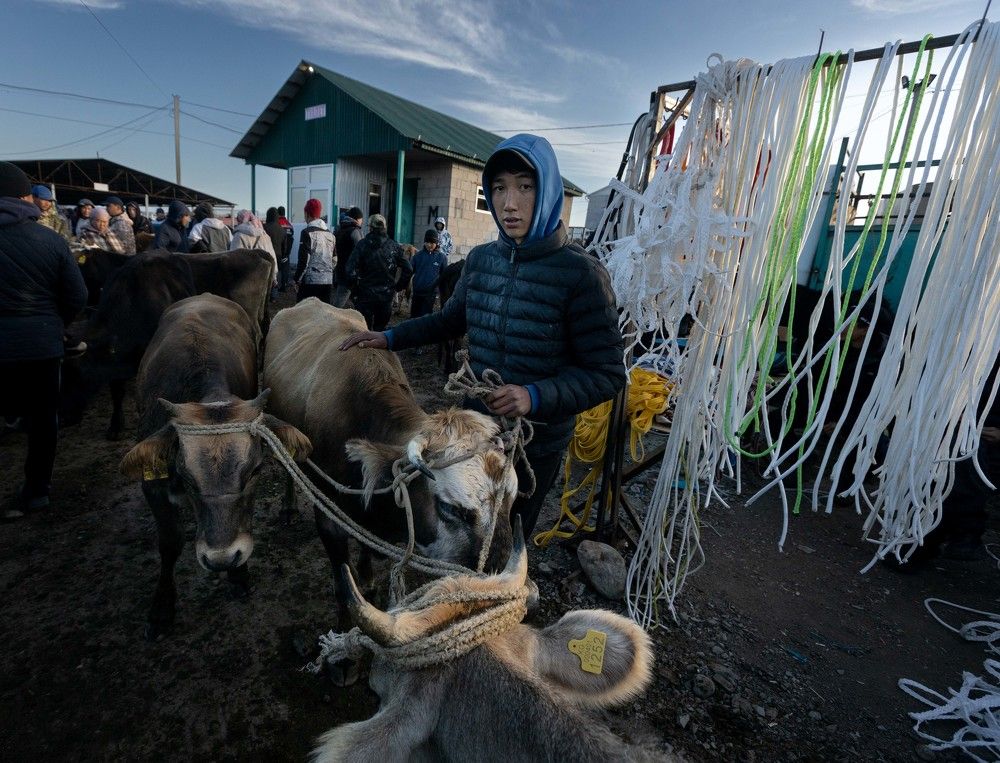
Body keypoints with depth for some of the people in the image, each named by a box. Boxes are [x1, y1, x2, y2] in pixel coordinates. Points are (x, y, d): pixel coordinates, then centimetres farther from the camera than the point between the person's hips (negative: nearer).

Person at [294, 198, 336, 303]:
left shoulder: (307, 232, -8)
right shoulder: (330, 234, 12)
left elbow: (304, 259, -10)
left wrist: (297, 279, -2)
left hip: (311, 280, -6)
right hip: (328, 281, 6)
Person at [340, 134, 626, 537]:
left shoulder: (581, 273, -19)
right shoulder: (480, 259, -3)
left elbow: (607, 373, -17)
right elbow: (449, 319, 15)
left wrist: (535, 396, -30)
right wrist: (389, 337, 7)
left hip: (538, 446, -4)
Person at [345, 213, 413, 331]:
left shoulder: (362, 244, -6)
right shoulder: (394, 246, 2)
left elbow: (351, 271, -15)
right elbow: (408, 269, -1)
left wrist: (355, 290, -3)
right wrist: (398, 287, 8)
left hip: (366, 295, -3)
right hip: (387, 296, 3)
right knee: (381, 330, 14)